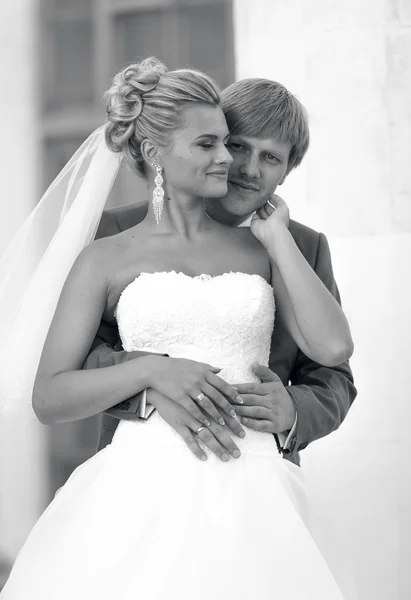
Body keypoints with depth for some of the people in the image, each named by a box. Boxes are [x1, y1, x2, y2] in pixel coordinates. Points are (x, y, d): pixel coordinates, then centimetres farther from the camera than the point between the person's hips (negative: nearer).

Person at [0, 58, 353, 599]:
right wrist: (152, 370, -10)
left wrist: (277, 238, 8)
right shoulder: (107, 260, 9)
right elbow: (49, 398, 4)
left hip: (248, 495, 2)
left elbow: (332, 347, 0)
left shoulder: (257, 249, 15)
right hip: (143, 490, -1)